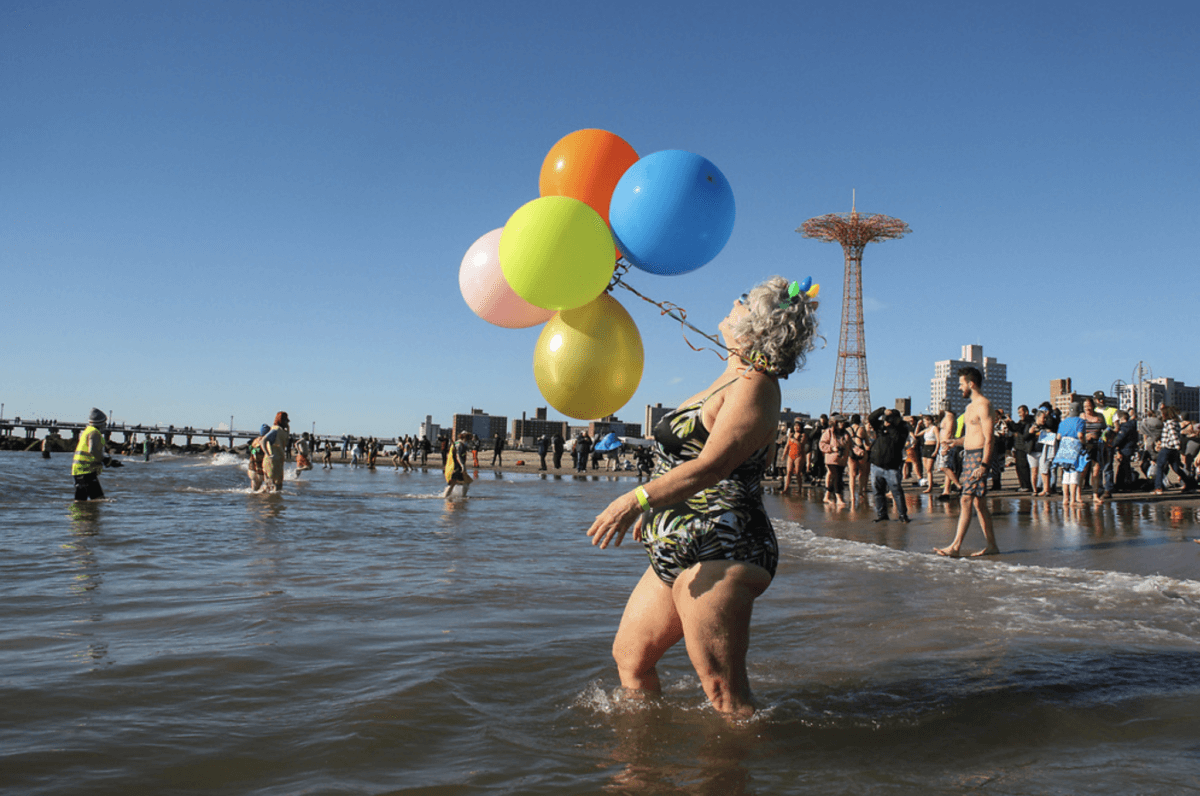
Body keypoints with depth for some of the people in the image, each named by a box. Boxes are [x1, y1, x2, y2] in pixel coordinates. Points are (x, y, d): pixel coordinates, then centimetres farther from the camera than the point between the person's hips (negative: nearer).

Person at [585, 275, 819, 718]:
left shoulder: (753, 386, -14)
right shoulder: (733, 380, 18)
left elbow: (712, 465, -26)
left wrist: (639, 499, -33)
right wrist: (656, 510, 31)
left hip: (718, 554, -11)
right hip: (681, 552, 11)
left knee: (724, 691, -6)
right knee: (630, 655, 17)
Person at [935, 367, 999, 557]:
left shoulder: (983, 405, -11)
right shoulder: (970, 407, 19)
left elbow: (989, 438, -17)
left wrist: (983, 465, -23)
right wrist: (954, 442, 10)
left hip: (978, 457, -10)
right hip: (968, 456, 10)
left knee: (966, 501, -13)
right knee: (978, 503, 10)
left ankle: (955, 547, -15)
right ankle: (991, 545, 15)